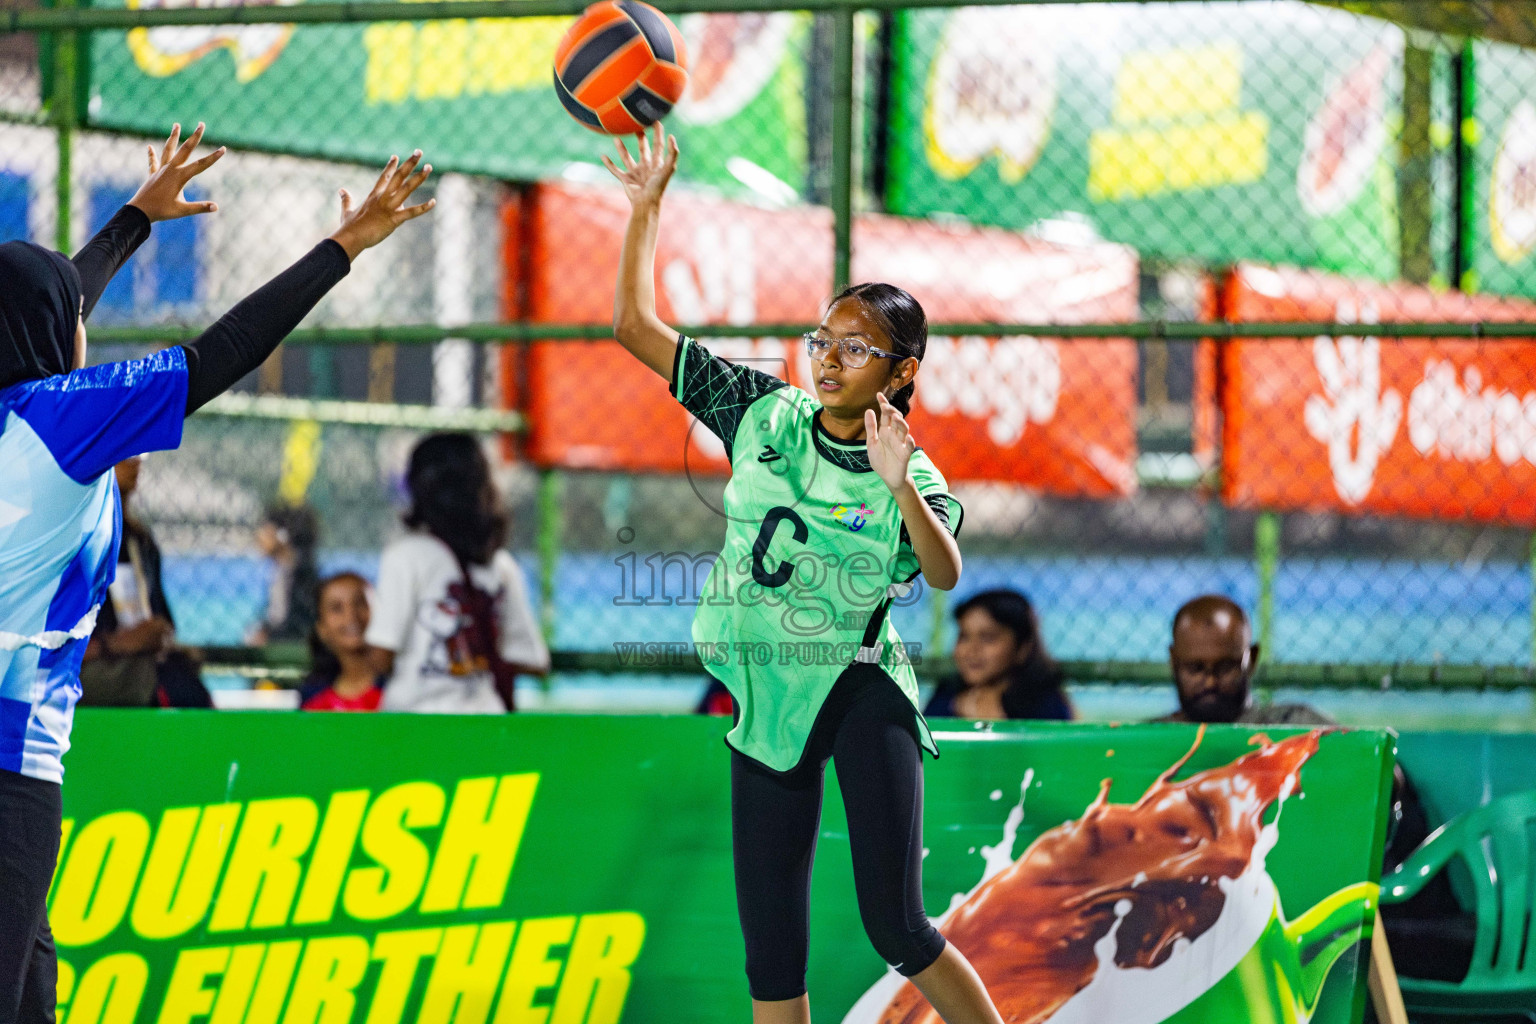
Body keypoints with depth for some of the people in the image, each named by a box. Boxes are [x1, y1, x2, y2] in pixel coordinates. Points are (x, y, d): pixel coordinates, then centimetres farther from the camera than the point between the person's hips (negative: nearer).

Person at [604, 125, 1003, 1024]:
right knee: (771, 950, 3)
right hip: (767, 697, 3)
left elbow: (945, 574, -24)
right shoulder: (766, 415, 4)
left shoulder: (914, 474, -4)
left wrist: (899, 486, -39)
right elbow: (637, 326, 3)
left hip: (861, 689, -3)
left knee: (896, 926, -8)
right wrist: (646, 207, -4)